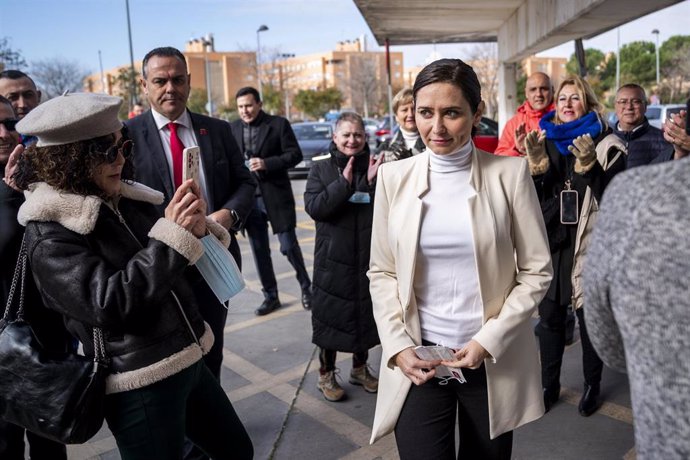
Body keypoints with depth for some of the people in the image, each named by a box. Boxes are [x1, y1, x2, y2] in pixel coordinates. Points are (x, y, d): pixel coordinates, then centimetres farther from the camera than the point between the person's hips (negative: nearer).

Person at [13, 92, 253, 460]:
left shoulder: (127, 200, 5)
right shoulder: (49, 236, -14)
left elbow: (175, 270, 11)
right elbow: (108, 305, -24)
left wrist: (196, 230, -10)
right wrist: (172, 234, -25)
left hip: (188, 362, 7)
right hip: (139, 387, -7)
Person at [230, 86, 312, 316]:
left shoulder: (279, 124, -3)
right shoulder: (233, 128, 8)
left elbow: (295, 154, -6)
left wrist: (266, 163, -18)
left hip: (276, 195, -4)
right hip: (248, 196, 4)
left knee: (288, 245, 0)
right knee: (259, 251, 10)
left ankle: (305, 286, 23)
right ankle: (270, 296, 23)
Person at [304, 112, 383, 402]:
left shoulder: (374, 167, 3)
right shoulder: (321, 169, -1)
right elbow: (313, 207, -14)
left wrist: (375, 182, -19)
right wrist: (344, 184, -23)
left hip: (369, 256, 3)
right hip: (333, 258, -2)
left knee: (366, 313, 14)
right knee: (332, 315, 6)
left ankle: (360, 368, 34)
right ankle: (326, 373, 23)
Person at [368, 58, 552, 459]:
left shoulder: (510, 173, -6)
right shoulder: (394, 176, -1)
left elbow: (537, 271, -2)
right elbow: (381, 272, 4)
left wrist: (489, 340, -10)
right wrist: (398, 345, -7)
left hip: (494, 359, 0)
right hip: (417, 359, 1)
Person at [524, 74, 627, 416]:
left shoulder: (607, 145, -3)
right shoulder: (546, 141, 7)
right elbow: (534, 198, 2)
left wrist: (589, 165, -26)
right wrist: (536, 163, -14)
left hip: (589, 243, -3)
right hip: (552, 241, 3)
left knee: (589, 317, 9)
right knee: (549, 316, 10)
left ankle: (592, 385, 28)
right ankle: (549, 384, 25)